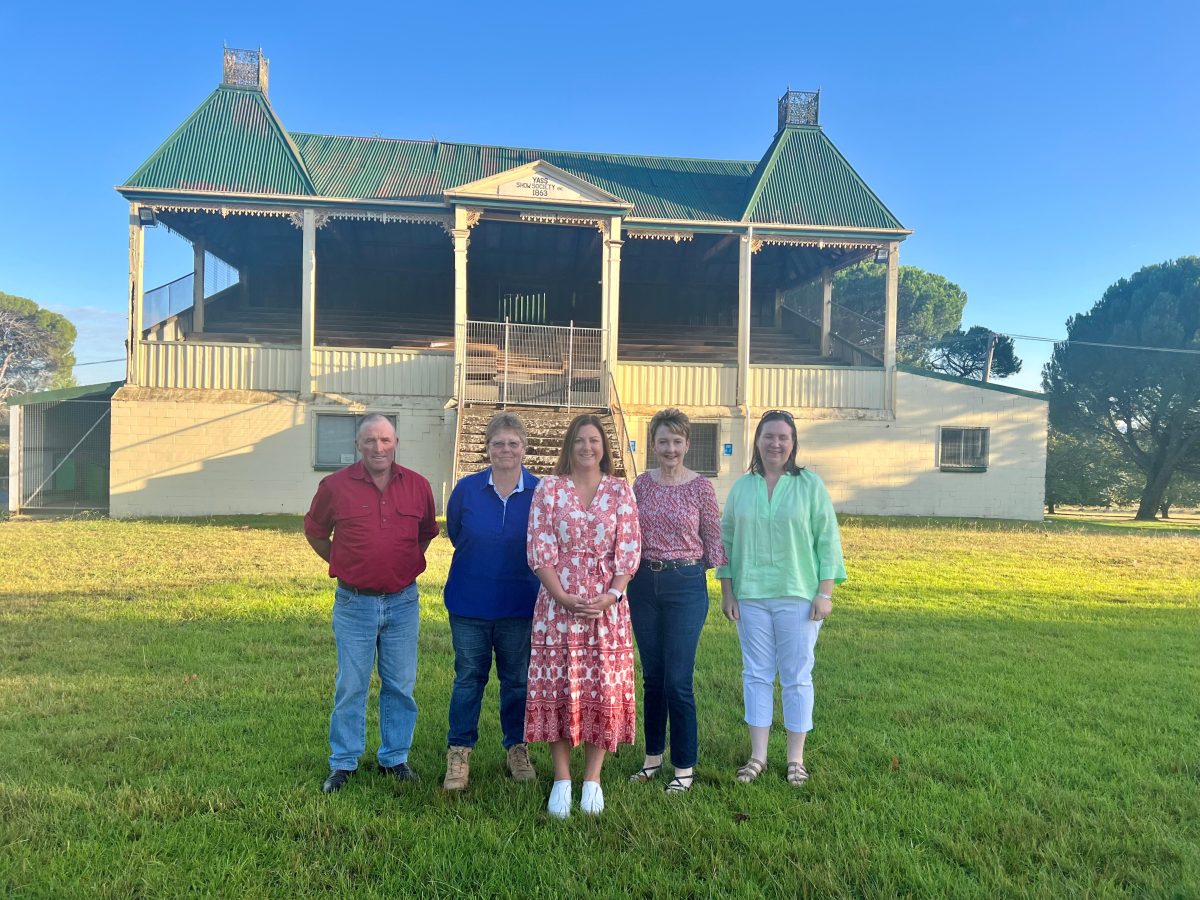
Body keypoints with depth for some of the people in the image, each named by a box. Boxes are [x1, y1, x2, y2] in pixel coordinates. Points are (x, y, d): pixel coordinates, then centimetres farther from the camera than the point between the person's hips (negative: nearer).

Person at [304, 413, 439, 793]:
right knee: (350, 687, 7)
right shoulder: (335, 485, -6)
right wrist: (343, 564, 10)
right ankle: (343, 763, 22)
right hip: (354, 604, -1)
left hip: (402, 602, 2)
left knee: (400, 686, 10)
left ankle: (395, 758, 26)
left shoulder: (417, 486, 0)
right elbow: (315, 531, 11)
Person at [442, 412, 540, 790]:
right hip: (469, 603, 0)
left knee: (517, 681, 12)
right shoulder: (466, 489, -5)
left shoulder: (540, 493, -8)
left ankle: (517, 749, 29)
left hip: (520, 605, 0)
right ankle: (459, 753, 22)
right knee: (468, 678, 9)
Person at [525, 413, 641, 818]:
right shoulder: (549, 488, 2)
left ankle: (592, 779, 18)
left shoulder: (620, 490, 5)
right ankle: (562, 780, 17)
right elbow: (539, 550, -3)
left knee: (604, 688, 4)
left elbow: (629, 550, 1)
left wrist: (611, 595, -12)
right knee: (557, 687, 3)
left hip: (608, 605, 1)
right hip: (557, 603, 0)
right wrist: (564, 598, -13)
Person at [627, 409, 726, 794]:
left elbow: (714, 540, 0)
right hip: (644, 584, 4)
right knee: (652, 677, 15)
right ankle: (653, 756, 30)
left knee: (678, 681, -1)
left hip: (686, 585, -4)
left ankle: (685, 767, 16)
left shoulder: (701, 487, -5)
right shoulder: (642, 483, 4)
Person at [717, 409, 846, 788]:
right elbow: (727, 540, 9)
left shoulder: (810, 485, -2)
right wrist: (726, 591, 5)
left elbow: (827, 540, -2)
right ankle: (758, 756, 21)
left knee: (797, 677, 7)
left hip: (798, 597, -2)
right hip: (751, 596, 2)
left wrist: (825, 592, -6)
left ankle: (795, 758, 21)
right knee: (756, 675, 9)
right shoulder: (742, 487, 5)